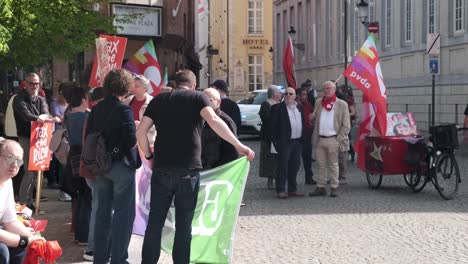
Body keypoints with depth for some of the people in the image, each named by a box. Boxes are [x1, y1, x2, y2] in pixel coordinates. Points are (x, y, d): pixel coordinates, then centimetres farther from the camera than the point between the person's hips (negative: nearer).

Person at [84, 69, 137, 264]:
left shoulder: (96, 109, 3)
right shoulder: (123, 109, -15)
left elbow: (88, 136, 5)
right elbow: (131, 141, -20)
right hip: (121, 166, -6)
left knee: (103, 211, 15)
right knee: (123, 213, 2)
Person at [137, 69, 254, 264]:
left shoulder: (159, 100, 13)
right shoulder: (198, 97, 4)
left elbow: (141, 131, 6)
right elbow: (213, 120, -15)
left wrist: (149, 156, 15)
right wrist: (238, 145, -16)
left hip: (161, 168, 3)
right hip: (188, 169, -2)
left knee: (155, 221, 9)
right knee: (184, 224, 5)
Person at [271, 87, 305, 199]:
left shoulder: (299, 107, 13)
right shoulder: (278, 108, -4)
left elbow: (302, 123, 18)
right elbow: (274, 126, -7)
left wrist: (303, 139, 10)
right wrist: (276, 141, -12)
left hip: (298, 142, 6)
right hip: (285, 142, -6)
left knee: (294, 167, 11)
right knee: (283, 167, -3)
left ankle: (292, 189, 20)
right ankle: (280, 190, 2)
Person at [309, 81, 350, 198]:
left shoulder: (341, 104, 0)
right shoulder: (318, 103, 13)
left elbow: (346, 125, -2)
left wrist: (339, 140, -10)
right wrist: (315, 139, 5)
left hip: (333, 140, -4)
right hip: (320, 139, 4)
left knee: (333, 165, 3)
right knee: (321, 165, 7)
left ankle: (334, 188, 9)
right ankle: (321, 187, 12)